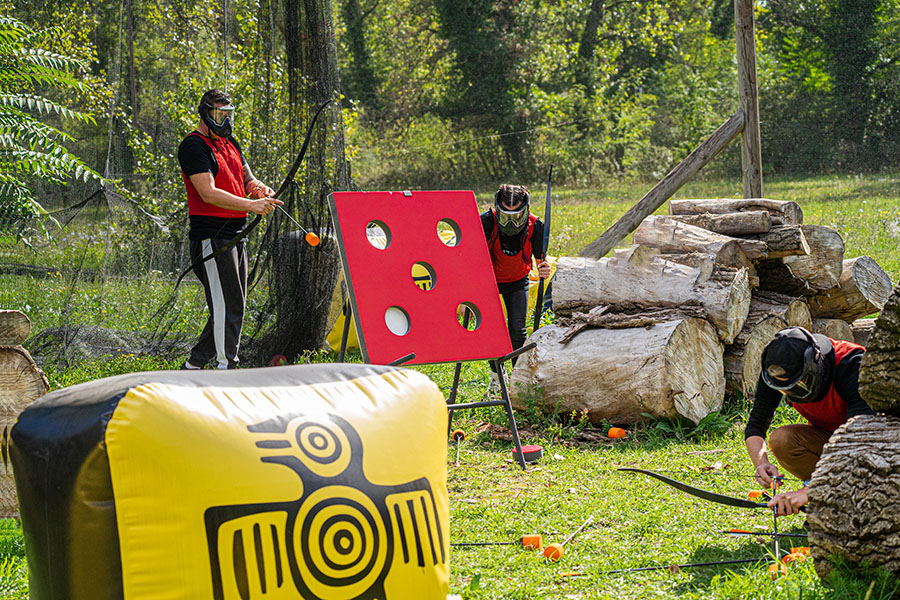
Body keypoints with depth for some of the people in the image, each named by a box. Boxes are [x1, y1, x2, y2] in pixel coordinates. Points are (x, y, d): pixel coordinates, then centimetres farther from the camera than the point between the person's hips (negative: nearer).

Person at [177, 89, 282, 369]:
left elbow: (247, 179, 20)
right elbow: (208, 193, -20)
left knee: (232, 309, 11)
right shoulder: (193, 146, -10)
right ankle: (226, 367, -7)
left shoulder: (229, 142, 18)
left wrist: (260, 189, -5)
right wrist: (251, 205, -28)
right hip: (210, 238, -9)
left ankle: (193, 365, 20)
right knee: (228, 306, -12)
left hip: (235, 235, 9)